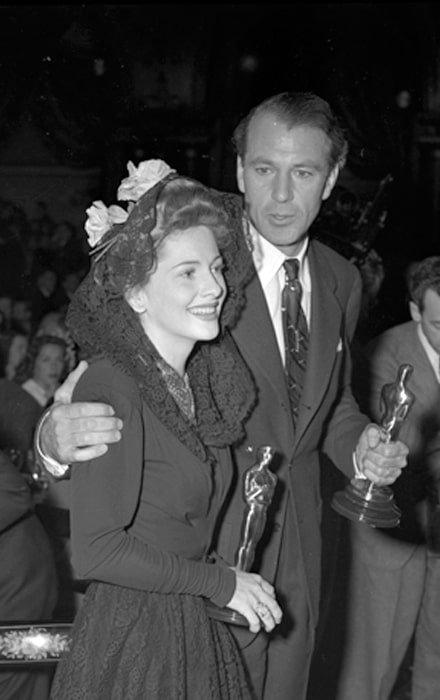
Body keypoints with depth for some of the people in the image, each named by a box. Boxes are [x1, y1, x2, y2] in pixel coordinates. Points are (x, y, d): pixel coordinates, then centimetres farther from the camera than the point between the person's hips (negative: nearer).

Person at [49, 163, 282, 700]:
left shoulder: (203, 376, 5)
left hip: (199, 634, 7)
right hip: (130, 643, -7)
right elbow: (96, 551, -22)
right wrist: (221, 582, -15)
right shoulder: (109, 387, -19)